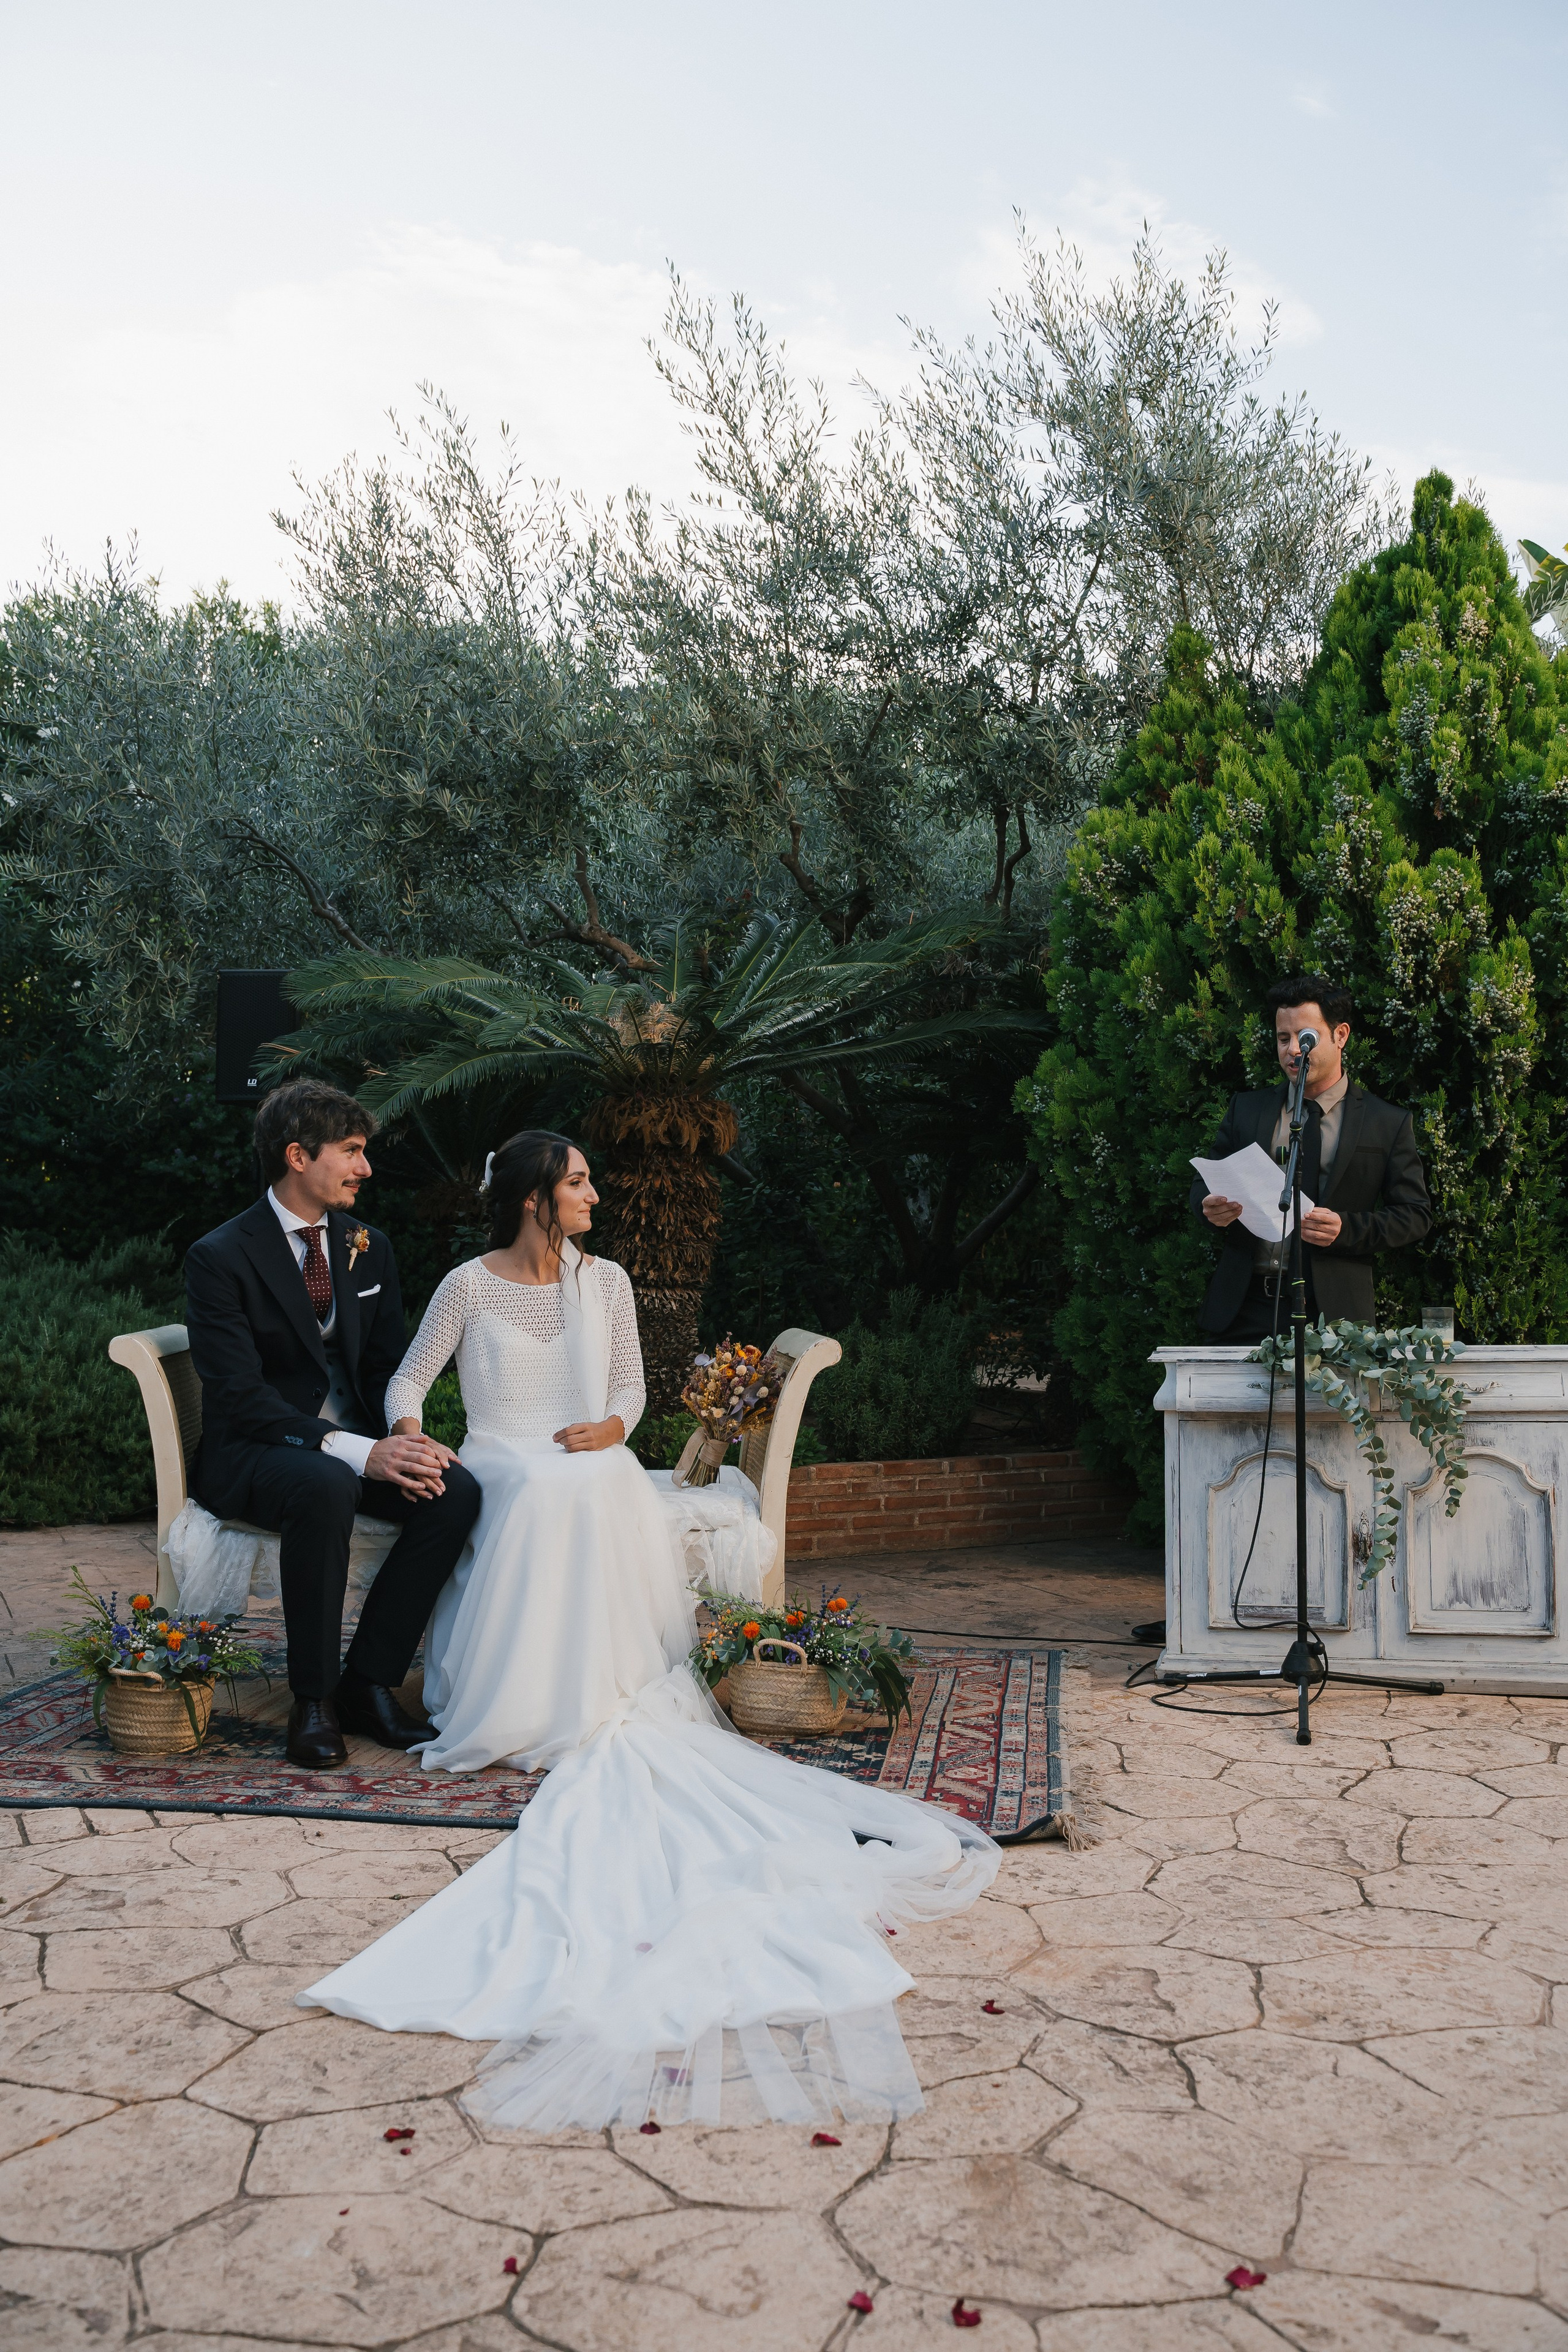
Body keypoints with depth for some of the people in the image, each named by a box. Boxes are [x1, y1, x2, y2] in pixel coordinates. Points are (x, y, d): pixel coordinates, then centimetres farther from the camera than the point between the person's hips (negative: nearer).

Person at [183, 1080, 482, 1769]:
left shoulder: (368, 1248, 10)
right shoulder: (220, 1258, -10)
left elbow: (387, 1368, 12)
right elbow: (239, 1394, -19)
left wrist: (403, 1443, -11)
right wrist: (356, 1452, -29)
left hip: (358, 1442, 6)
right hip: (254, 1451, -6)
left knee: (457, 1491, -22)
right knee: (326, 1487, -39)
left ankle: (369, 1679, -12)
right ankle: (314, 1697, -22)